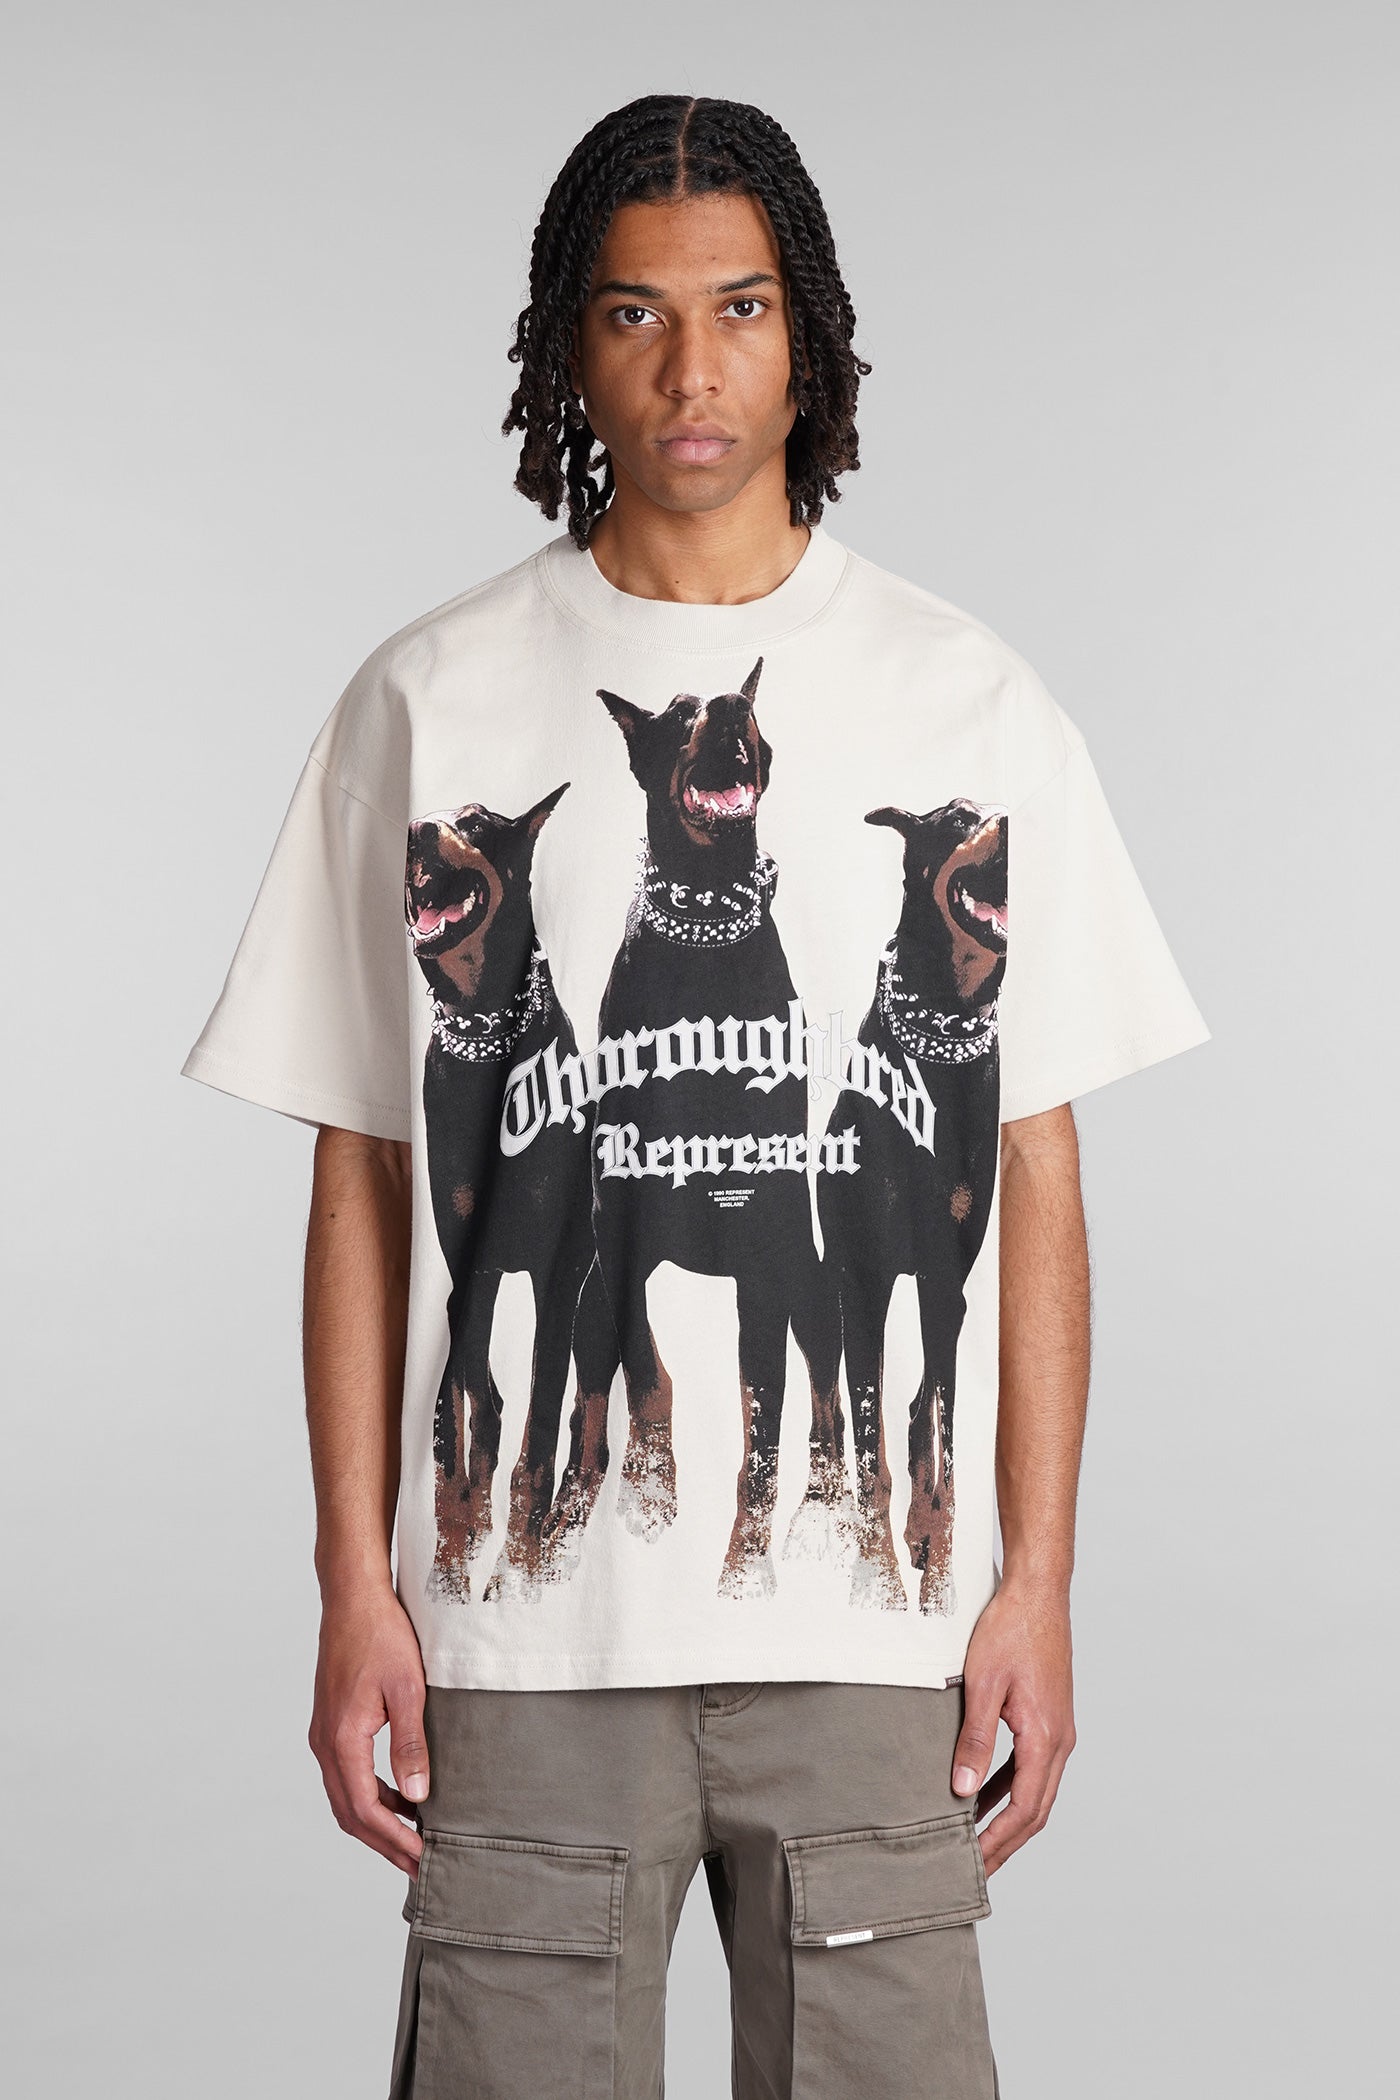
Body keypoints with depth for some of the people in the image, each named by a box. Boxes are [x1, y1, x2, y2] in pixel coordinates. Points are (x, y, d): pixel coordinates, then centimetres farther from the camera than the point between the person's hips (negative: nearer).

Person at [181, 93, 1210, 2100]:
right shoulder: (427, 705, 4)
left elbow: (1035, 1172, 6)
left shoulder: (972, 706, 6)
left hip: (874, 1618, 1)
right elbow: (365, 1178, 5)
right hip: (524, 1617, 0)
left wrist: (1039, 1576, 1)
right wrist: (355, 1581, 1)